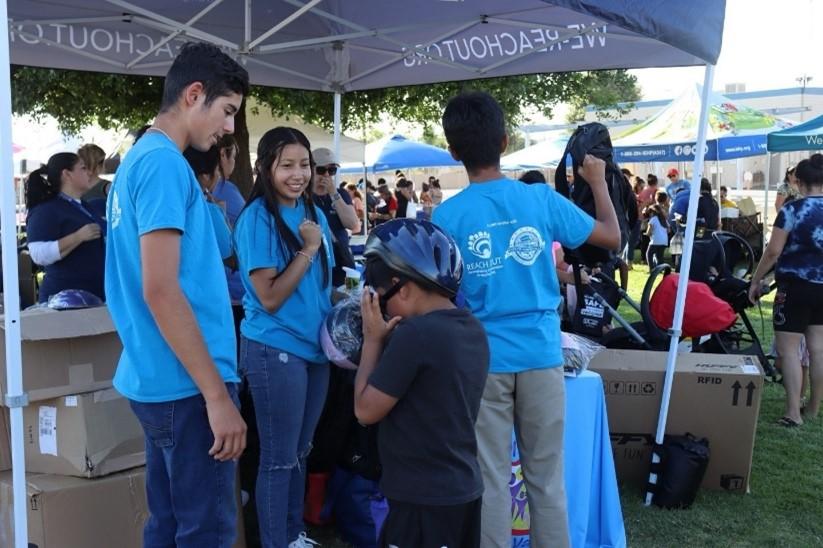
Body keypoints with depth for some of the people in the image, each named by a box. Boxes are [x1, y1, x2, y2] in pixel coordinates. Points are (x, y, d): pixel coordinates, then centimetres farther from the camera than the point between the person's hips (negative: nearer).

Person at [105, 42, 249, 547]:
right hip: (187, 385, -10)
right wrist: (218, 395, -20)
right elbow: (160, 290, -22)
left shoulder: (137, 159, 14)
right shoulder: (165, 164, -15)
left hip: (157, 377, 10)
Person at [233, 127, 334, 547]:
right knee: (279, 458, 4)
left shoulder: (315, 214, 8)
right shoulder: (257, 218, -13)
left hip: (315, 345, 7)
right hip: (275, 349, -7)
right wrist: (307, 249, -18)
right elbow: (270, 298, -18)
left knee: (301, 452, 18)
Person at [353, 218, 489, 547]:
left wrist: (373, 339, -7)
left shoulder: (415, 334, -22)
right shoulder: (473, 329, 5)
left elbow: (365, 410, -14)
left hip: (424, 499, -8)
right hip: (464, 489, 9)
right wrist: (388, 339, 5)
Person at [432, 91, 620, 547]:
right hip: (541, 356, 2)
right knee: (546, 476, 13)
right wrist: (598, 181, 22)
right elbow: (612, 237, 8)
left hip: (482, 361, -1)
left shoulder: (447, 215, -7)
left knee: (490, 480, 7)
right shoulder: (542, 199, -3)